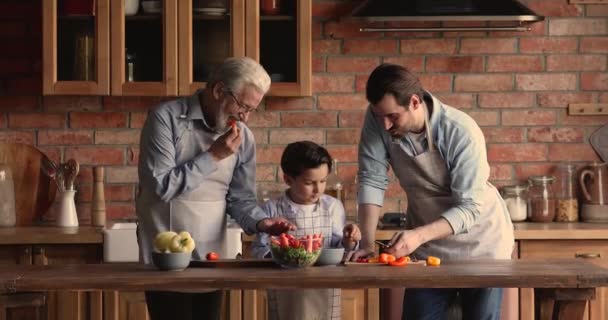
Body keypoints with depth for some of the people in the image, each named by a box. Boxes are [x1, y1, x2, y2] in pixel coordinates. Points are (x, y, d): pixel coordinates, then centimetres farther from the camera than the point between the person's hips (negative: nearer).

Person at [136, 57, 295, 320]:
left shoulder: (243, 137, 4)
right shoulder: (166, 119, -11)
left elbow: (240, 198, 6)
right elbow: (161, 186, -18)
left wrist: (260, 222, -14)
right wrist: (212, 157, -18)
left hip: (212, 258, 5)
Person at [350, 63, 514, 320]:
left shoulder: (461, 132, -27)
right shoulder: (378, 119, -15)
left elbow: (470, 208, -26)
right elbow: (371, 180, -12)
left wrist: (419, 235, -39)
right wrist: (367, 243, -23)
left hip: (479, 243, -3)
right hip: (427, 245, 4)